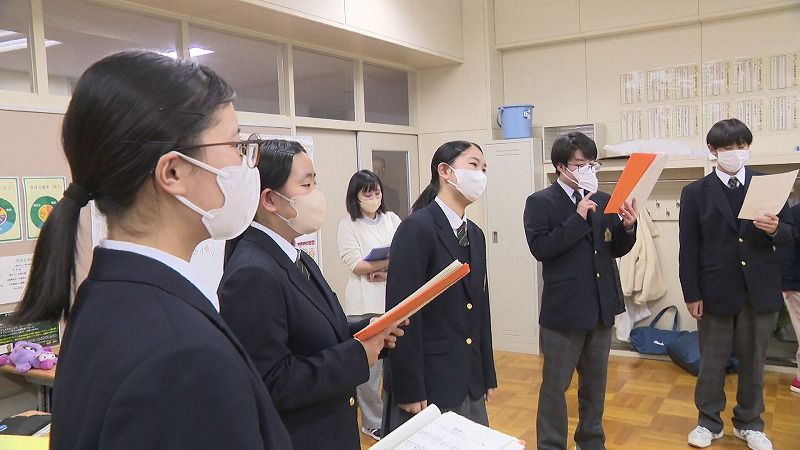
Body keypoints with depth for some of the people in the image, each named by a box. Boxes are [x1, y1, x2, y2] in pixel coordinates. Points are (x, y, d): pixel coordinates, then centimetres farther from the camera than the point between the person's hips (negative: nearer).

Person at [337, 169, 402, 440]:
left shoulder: (392, 219, 10)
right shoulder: (348, 225, -2)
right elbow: (355, 265, -10)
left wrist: (388, 271, -13)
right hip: (365, 305, -3)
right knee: (368, 365, 3)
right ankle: (372, 422, 19)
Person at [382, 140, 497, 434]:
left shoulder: (475, 234, 10)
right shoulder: (417, 227, -16)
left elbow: (479, 307, 13)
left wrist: (487, 375, 14)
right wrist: (409, 390, -19)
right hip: (427, 381, -8)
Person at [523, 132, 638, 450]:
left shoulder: (603, 200, 7)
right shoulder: (540, 202, -7)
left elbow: (617, 250, 9)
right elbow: (540, 248, -18)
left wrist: (627, 227, -11)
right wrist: (578, 218, -21)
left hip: (601, 306, 5)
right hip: (564, 308, -5)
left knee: (595, 383, 19)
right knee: (555, 385, 7)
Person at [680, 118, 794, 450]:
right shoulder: (695, 193, -1)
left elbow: (788, 235, 6)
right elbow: (689, 249, -2)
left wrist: (775, 230, -18)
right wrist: (692, 294, -6)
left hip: (760, 290, 2)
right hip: (716, 291, -2)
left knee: (753, 361, 13)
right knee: (711, 361, 9)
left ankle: (749, 423, 30)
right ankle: (709, 422, 26)